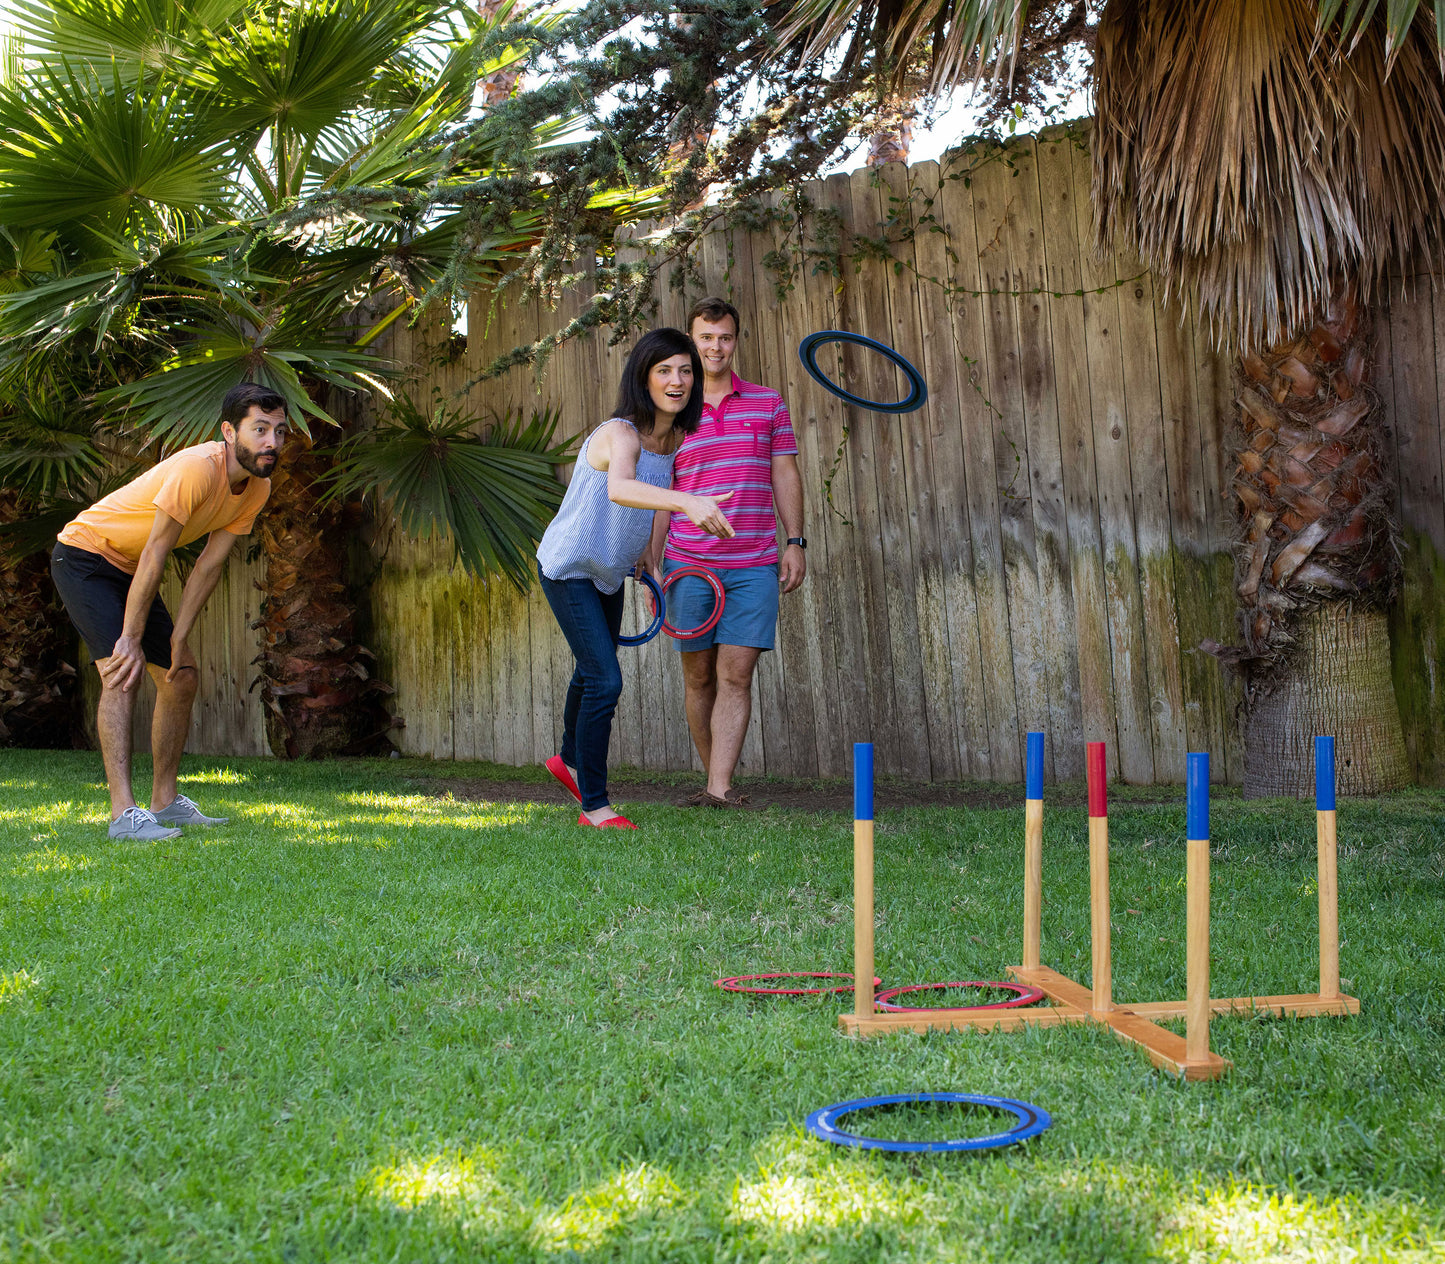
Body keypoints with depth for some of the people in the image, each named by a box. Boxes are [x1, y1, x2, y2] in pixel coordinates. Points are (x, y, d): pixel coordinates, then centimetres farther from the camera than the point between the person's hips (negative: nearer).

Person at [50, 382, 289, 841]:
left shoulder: (257, 487, -5)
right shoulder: (198, 468, -30)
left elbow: (209, 564, -2)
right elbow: (154, 555, -28)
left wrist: (178, 639, -5)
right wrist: (131, 640, -25)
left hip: (130, 571, 9)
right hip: (85, 555, -9)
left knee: (182, 677, 8)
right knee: (122, 674, -23)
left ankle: (165, 802, 19)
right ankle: (123, 812, -27)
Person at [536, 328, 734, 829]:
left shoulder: (675, 438, -6)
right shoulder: (621, 434, -32)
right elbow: (618, 488, -55)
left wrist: (646, 548, 8)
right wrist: (686, 501, -70)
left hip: (609, 572, 8)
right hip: (568, 567, -8)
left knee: (594, 671, 26)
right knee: (605, 680, -15)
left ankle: (570, 760, 52)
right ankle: (594, 806, -4)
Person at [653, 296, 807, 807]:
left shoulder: (769, 403, 9)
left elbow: (785, 476, 10)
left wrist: (795, 543, 1)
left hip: (755, 565, 0)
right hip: (689, 563, 1)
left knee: (736, 674, -9)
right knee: (699, 676, 5)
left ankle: (719, 789, -12)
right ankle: (715, 780, 17)